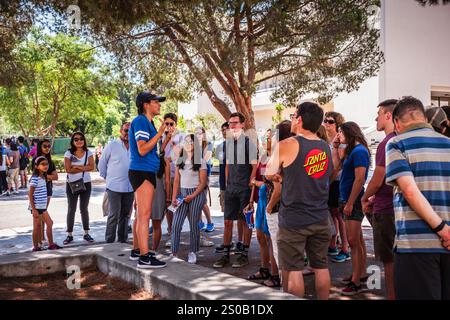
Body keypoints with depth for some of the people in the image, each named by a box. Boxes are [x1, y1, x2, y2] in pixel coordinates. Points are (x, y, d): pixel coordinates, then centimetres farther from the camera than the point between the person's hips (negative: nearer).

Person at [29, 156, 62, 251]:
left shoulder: (43, 178, 10)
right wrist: (34, 209, -19)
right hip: (36, 207, -9)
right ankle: (36, 247, 11)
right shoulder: (35, 178, -16)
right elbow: (30, 195, -17)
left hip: (43, 207, 9)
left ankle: (51, 244, 21)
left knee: (50, 223, 12)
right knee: (37, 226, 1)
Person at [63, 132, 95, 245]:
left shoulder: (88, 153, 3)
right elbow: (68, 169, -14)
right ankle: (69, 235, 9)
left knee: (84, 209, 9)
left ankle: (86, 233, 17)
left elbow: (91, 167, -11)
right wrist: (84, 168, -11)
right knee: (71, 209, 4)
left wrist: (77, 167, -16)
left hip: (86, 184, 1)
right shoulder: (68, 153, -3)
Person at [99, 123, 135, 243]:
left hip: (130, 188, 4)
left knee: (125, 215, 12)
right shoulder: (112, 145, -3)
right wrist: (107, 177, 9)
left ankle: (123, 240, 22)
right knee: (114, 215, -4)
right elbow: (101, 164, 6)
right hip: (114, 187, -4)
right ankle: (109, 241, 4)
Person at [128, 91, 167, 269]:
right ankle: (145, 257, -12)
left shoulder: (147, 122, 20)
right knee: (144, 215, -12)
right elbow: (142, 150, -20)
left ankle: (136, 250, 24)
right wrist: (159, 133, -17)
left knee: (141, 214, 15)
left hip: (146, 172, 11)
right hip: (142, 172, -11)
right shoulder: (140, 121, -11)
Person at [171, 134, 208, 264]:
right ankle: (174, 252, -1)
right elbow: (176, 180, 10)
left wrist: (192, 196, -14)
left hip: (196, 194, -3)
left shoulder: (200, 161, -2)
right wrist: (174, 197, -1)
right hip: (182, 194, 3)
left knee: (194, 225, 3)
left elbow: (203, 182, -4)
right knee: (176, 224, -6)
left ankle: (193, 252, 15)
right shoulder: (180, 161, 11)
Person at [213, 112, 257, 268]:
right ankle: (226, 255, 15)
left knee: (245, 221, 2)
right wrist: (227, 184, 11)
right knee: (228, 221, 7)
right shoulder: (229, 142, 11)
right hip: (230, 188, 6)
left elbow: (255, 166, -7)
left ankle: (244, 255, 12)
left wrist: (249, 185, -11)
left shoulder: (249, 142, -6)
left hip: (245, 188, -6)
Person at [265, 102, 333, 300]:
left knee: (292, 269, 2)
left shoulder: (286, 145, -11)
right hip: (320, 218, 6)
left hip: (293, 219, -5)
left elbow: (269, 174, 0)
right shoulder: (326, 147, 7)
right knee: (321, 266, 13)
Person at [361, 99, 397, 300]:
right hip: (397, 206, 8)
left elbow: (377, 179, -16)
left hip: (386, 210, -8)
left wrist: (365, 199, 1)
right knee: (396, 259, 16)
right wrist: (375, 198, 16)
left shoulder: (387, 143, -17)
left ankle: (392, 296, 8)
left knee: (389, 261, 0)